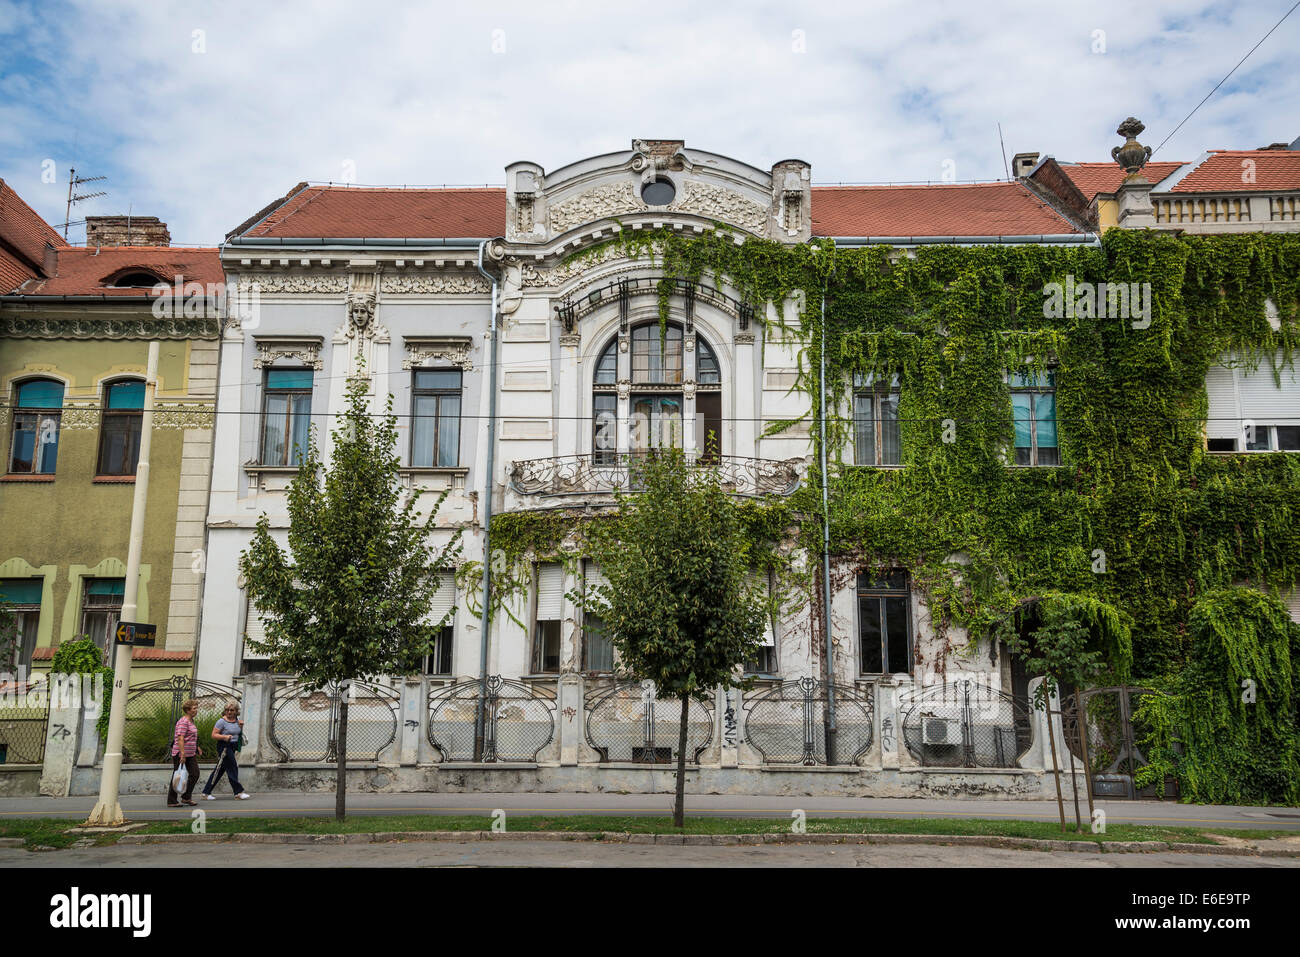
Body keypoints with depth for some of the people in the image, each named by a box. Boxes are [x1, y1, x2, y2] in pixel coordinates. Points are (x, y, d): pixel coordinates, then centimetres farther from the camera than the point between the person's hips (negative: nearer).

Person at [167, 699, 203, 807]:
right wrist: (182, 753, -29)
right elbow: (180, 738, -24)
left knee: (195, 774, 3)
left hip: (191, 754, 9)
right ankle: (171, 801, 9)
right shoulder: (183, 722, -16)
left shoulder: (191, 721, 14)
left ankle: (186, 798, 11)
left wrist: (196, 747, 33)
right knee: (177, 777, 0)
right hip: (180, 753, -9)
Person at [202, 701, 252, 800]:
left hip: (233, 747, 7)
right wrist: (224, 737, -26)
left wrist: (241, 727, 2)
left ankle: (206, 792, 16)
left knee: (220, 770, 10)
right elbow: (213, 735, -13)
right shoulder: (222, 721, -11)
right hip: (224, 747, -7)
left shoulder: (237, 720, 10)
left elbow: (239, 734, 21)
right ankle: (239, 791, -3)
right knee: (232, 769, -7)